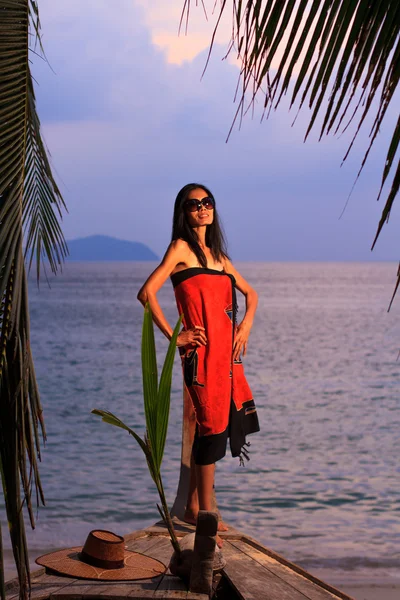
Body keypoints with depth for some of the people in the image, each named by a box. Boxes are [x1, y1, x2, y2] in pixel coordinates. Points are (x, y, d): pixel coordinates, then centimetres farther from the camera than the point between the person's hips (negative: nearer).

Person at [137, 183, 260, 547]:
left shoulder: (217, 254, 17)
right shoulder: (181, 248, -4)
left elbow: (250, 293, 28)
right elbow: (147, 292, -16)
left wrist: (246, 325, 10)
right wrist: (174, 337, -15)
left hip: (226, 353, 7)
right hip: (201, 352, -7)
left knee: (209, 429, 12)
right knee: (212, 429, -7)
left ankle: (193, 508, 23)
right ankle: (204, 516, 2)